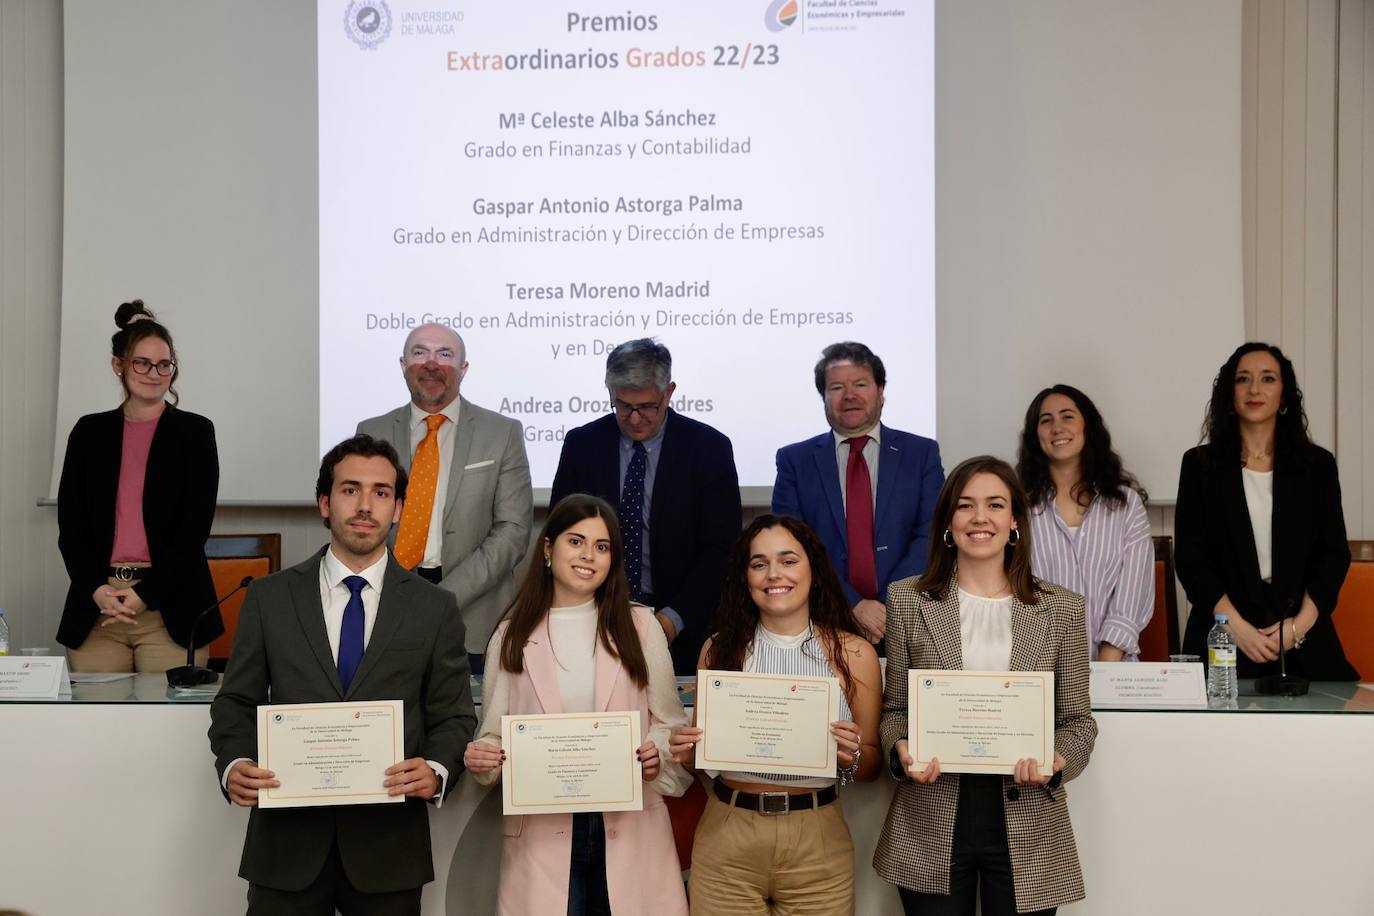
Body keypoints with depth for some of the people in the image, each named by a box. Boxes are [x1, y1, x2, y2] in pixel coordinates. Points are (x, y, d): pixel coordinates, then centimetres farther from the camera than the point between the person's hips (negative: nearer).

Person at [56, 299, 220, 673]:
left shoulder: (195, 431, 3)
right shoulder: (89, 431, 11)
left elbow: (195, 526, -3)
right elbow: (69, 523, 7)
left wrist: (144, 595, -10)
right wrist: (97, 590, -8)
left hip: (170, 605, -2)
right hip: (96, 607, 2)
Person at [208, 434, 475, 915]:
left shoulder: (435, 609, 4)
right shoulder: (268, 599, 5)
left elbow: (453, 716, 4)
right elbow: (236, 704, 8)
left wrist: (438, 772, -16)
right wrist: (233, 765, -11)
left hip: (389, 845, 0)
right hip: (288, 841, 0)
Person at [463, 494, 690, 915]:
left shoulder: (640, 626, 6)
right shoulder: (511, 637, 7)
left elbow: (669, 723, 8)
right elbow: (495, 734, 8)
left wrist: (657, 756, -12)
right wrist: (481, 757, -13)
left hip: (630, 829, 0)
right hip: (542, 830, 0)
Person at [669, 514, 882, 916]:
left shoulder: (853, 652, -2)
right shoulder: (720, 649, 1)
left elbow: (871, 768, 4)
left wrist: (853, 756, -17)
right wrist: (687, 749, -10)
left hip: (817, 842, -1)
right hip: (726, 836, 1)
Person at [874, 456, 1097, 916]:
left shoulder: (1061, 609, 4)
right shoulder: (907, 601, 4)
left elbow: (1078, 720, 7)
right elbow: (893, 709, 9)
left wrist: (1057, 761, -13)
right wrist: (901, 750, -12)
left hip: (1027, 829, 0)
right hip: (931, 827, 0)